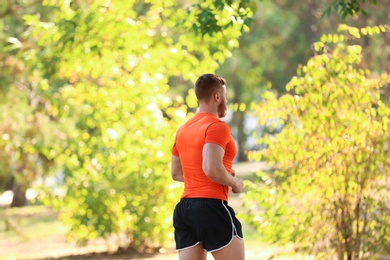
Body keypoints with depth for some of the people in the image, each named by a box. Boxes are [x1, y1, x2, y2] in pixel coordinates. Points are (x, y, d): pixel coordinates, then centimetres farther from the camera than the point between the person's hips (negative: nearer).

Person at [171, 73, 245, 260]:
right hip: (211, 205, -8)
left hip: (184, 208, 8)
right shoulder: (217, 127, -11)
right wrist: (235, 183, -5)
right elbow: (212, 169, -23)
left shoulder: (183, 129, 15)